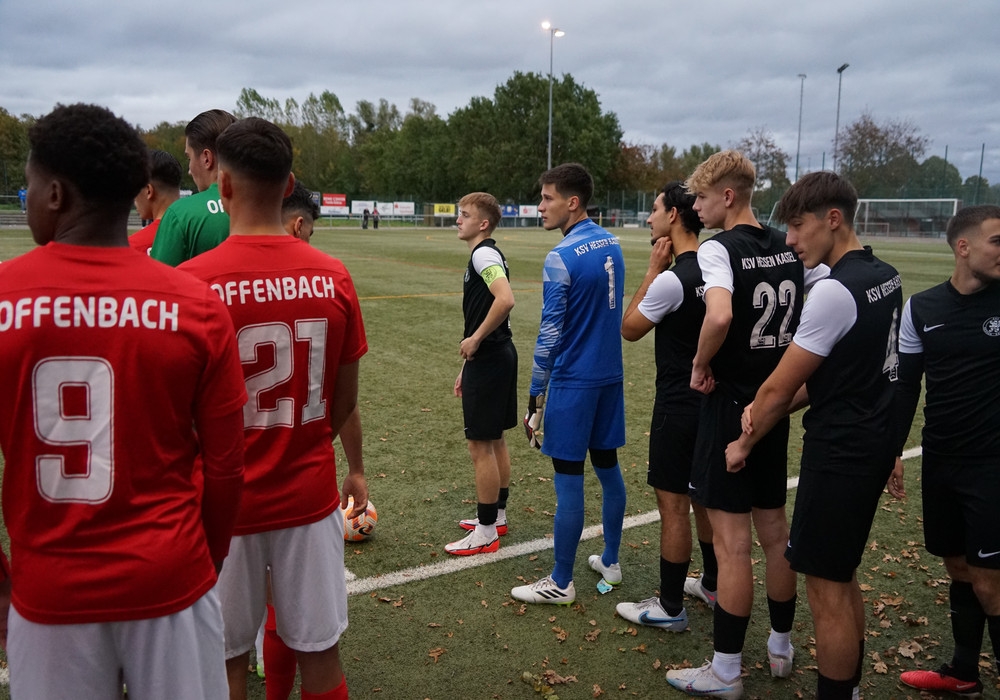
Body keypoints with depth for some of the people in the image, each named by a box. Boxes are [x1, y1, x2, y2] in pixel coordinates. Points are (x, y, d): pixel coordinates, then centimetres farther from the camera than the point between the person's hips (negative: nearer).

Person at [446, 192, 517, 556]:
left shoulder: (484, 254, -15)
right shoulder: (483, 255, 16)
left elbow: (505, 300, -32)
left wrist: (474, 339, -22)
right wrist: (467, 368, 21)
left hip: (489, 362, -10)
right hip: (493, 358, 10)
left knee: (481, 444, -2)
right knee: (495, 439, 18)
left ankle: (486, 532, 8)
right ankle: (497, 515, 31)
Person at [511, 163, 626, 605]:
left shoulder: (561, 258, -17)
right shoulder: (612, 245, 7)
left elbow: (550, 336, -16)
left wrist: (535, 398, -9)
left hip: (572, 382, -8)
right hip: (610, 376, 8)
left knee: (569, 481, 0)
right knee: (608, 467, 17)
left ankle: (561, 583, 11)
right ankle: (610, 562, 31)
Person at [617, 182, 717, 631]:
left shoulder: (671, 279, -21)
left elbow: (629, 329, -8)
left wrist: (653, 270, -9)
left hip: (679, 405, -9)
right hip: (713, 399, 9)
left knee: (672, 503, 1)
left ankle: (670, 608, 11)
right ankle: (713, 584, 34)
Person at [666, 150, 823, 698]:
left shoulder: (719, 249, -16)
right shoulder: (788, 248, 7)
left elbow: (719, 315, -34)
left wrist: (701, 365, -17)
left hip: (729, 405, -7)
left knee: (731, 543, 1)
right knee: (774, 530, 19)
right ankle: (781, 648, 34)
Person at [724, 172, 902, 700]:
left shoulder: (835, 291, -22)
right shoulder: (884, 276, 7)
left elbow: (779, 387, -15)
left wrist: (743, 445, 0)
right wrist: (765, 410, 2)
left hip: (840, 455, -10)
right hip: (872, 443, 10)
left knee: (827, 588, 3)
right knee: (842, 577, 22)